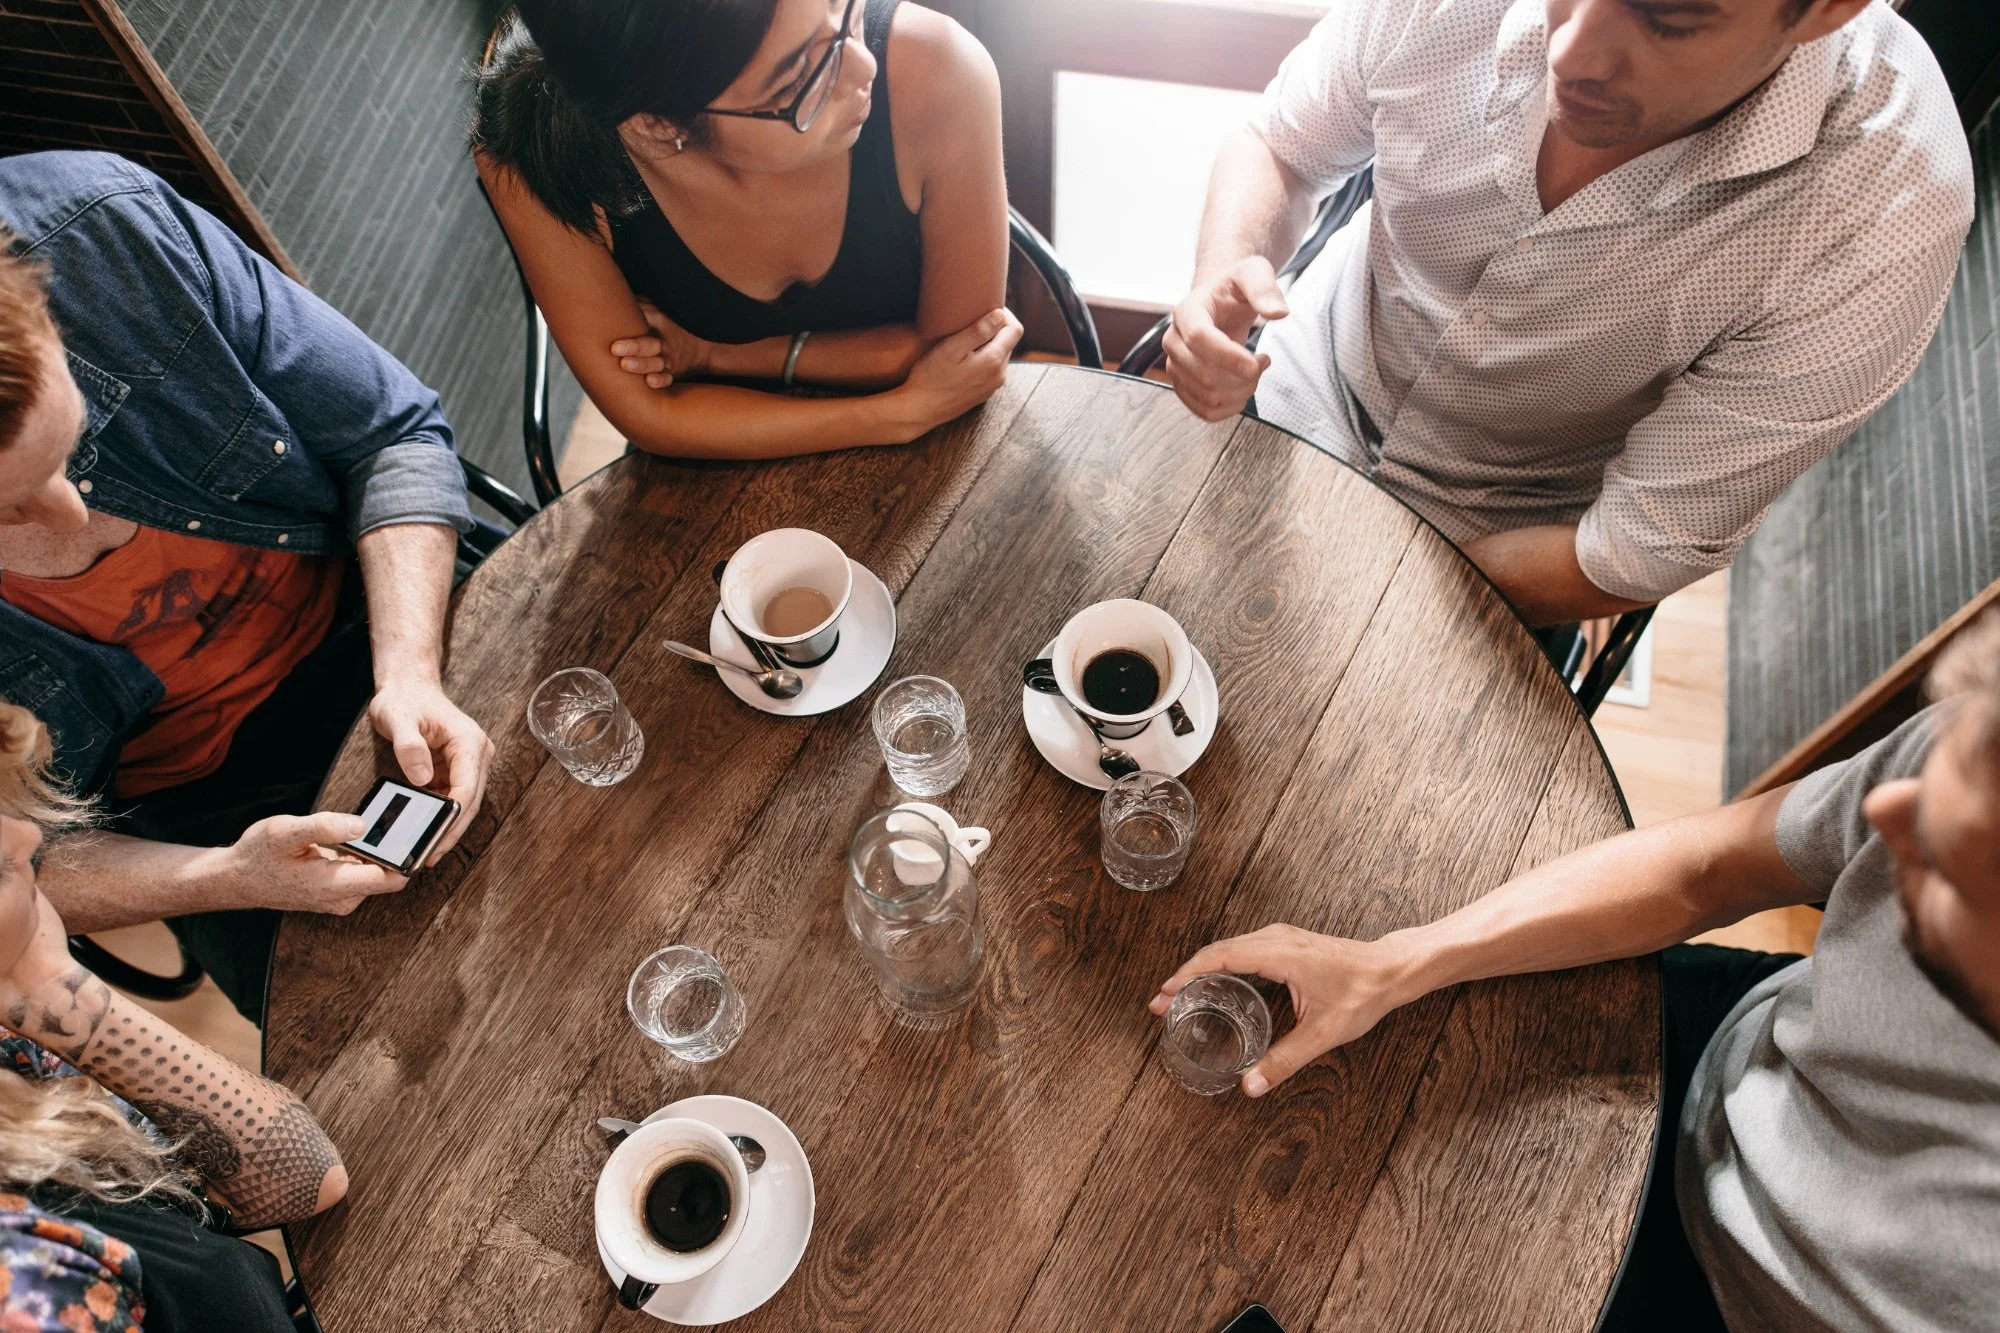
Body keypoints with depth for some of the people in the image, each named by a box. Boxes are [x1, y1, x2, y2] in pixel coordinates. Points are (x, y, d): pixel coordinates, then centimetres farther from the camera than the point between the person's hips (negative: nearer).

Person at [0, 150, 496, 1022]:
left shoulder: (104, 228, -24)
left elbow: (394, 437, -13)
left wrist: (411, 673, -24)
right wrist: (229, 879, -27)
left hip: (372, 632, 2)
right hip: (191, 810, -1)